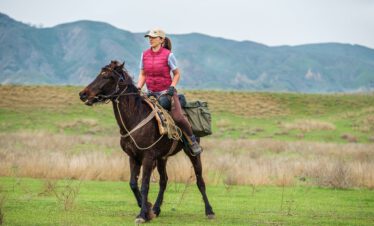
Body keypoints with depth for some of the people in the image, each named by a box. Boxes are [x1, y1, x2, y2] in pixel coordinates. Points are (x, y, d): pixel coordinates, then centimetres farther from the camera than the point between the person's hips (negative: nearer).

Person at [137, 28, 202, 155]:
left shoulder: (168, 55, -8)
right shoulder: (145, 55, 5)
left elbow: (177, 74, -1)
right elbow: (143, 74, 12)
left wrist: (172, 88, -15)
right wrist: (138, 88, -2)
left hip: (166, 92, -5)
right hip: (151, 93, 5)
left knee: (177, 117, -22)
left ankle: (193, 141, -2)